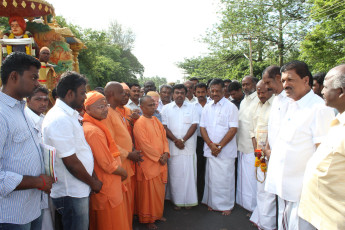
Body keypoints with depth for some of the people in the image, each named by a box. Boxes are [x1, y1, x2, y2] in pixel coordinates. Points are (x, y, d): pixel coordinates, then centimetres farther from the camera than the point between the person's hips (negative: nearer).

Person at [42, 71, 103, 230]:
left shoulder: (71, 114, 10)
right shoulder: (60, 119, -22)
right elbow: (71, 163, -22)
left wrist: (93, 178, 11)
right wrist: (93, 183, -8)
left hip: (79, 190, 9)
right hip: (70, 194, -9)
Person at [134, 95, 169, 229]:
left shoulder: (156, 120, 10)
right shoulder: (139, 123, -14)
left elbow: (164, 137, 11)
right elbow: (144, 145, -18)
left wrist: (165, 153, -4)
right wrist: (158, 157, -14)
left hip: (161, 162, 7)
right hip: (148, 164, -7)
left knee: (159, 191, 16)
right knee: (149, 192, 3)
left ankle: (157, 214, 34)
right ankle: (148, 219, 20)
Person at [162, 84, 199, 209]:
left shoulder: (191, 107, 7)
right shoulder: (167, 108, 7)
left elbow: (194, 125, -1)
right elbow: (164, 127, 0)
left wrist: (183, 140, -11)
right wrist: (175, 140, -11)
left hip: (189, 146, 0)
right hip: (173, 147, 0)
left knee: (189, 173, 2)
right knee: (175, 174, 4)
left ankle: (189, 200, 16)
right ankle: (176, 200, 16)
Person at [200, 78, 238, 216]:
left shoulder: (230, 107, -4)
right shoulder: (207, 107, 10)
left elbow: (233, 129, -10)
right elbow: (202, 128, 7)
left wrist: (220, 146, -13)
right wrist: (211, 145, -7)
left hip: (226, 150, -4)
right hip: (210, 149, 4)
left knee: (225, 178, 2)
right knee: (211, 177, 10)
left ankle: (226, 205, 20)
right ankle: (212, 203, 27)